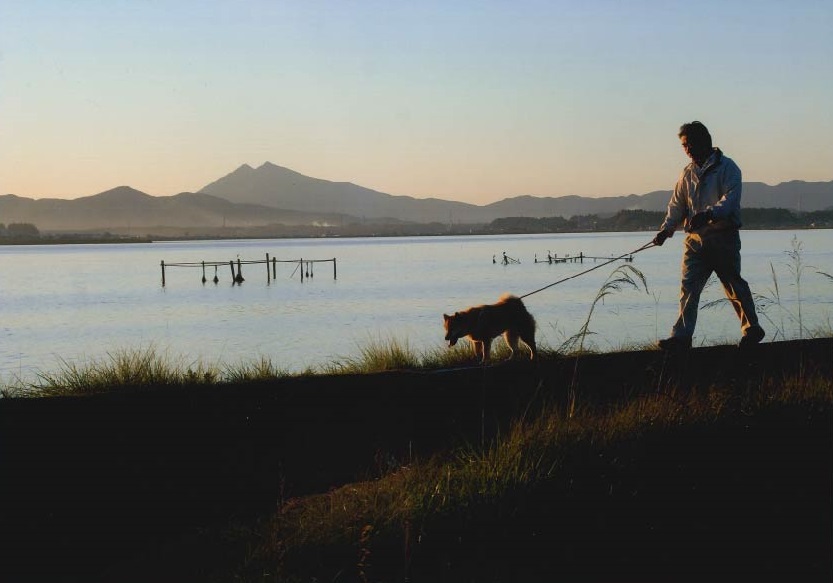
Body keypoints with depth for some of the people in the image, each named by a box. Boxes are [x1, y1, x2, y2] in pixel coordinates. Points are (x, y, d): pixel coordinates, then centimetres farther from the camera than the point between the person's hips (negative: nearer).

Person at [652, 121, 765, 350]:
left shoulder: (726, 167, -4)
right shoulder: (688, 173, 15)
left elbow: (731, 198, -17)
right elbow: (677, 205, 15)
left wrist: (709, 214, -32)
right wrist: (666, 228, -1)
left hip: (723, 235, -5)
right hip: (695, 238, 5)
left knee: (734, 285, 3)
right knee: (689, 288, -3)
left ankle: (752, 329, 18)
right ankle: (681, 336, -4)